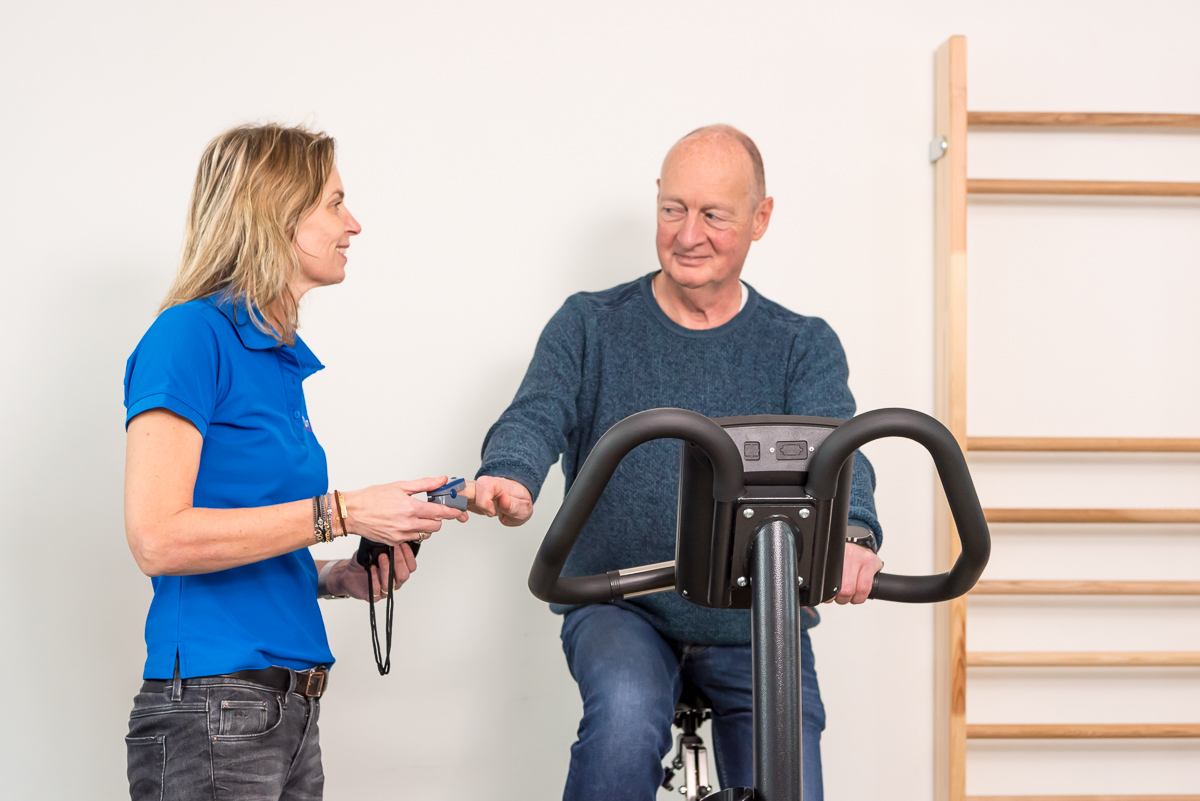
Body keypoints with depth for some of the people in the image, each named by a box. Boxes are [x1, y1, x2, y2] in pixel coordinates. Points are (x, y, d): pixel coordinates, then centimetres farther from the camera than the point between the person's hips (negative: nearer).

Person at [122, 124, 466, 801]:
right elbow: (158, 538, -19)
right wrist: (341, 513, -17)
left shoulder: (280, 359, 16)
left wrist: (341, 577, 2)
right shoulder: (191, 333, -9)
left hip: (292, 714, 9)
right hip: (214, 707, -9)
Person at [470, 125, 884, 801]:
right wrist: (509, 477, -37)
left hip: (757, 628, 2)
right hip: (621, 612, -2)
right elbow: (535, 417, -11)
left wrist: (853, 532, -36)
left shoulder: (804, 346, 4)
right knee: (626, 719, -32)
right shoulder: (590, 326, 4)